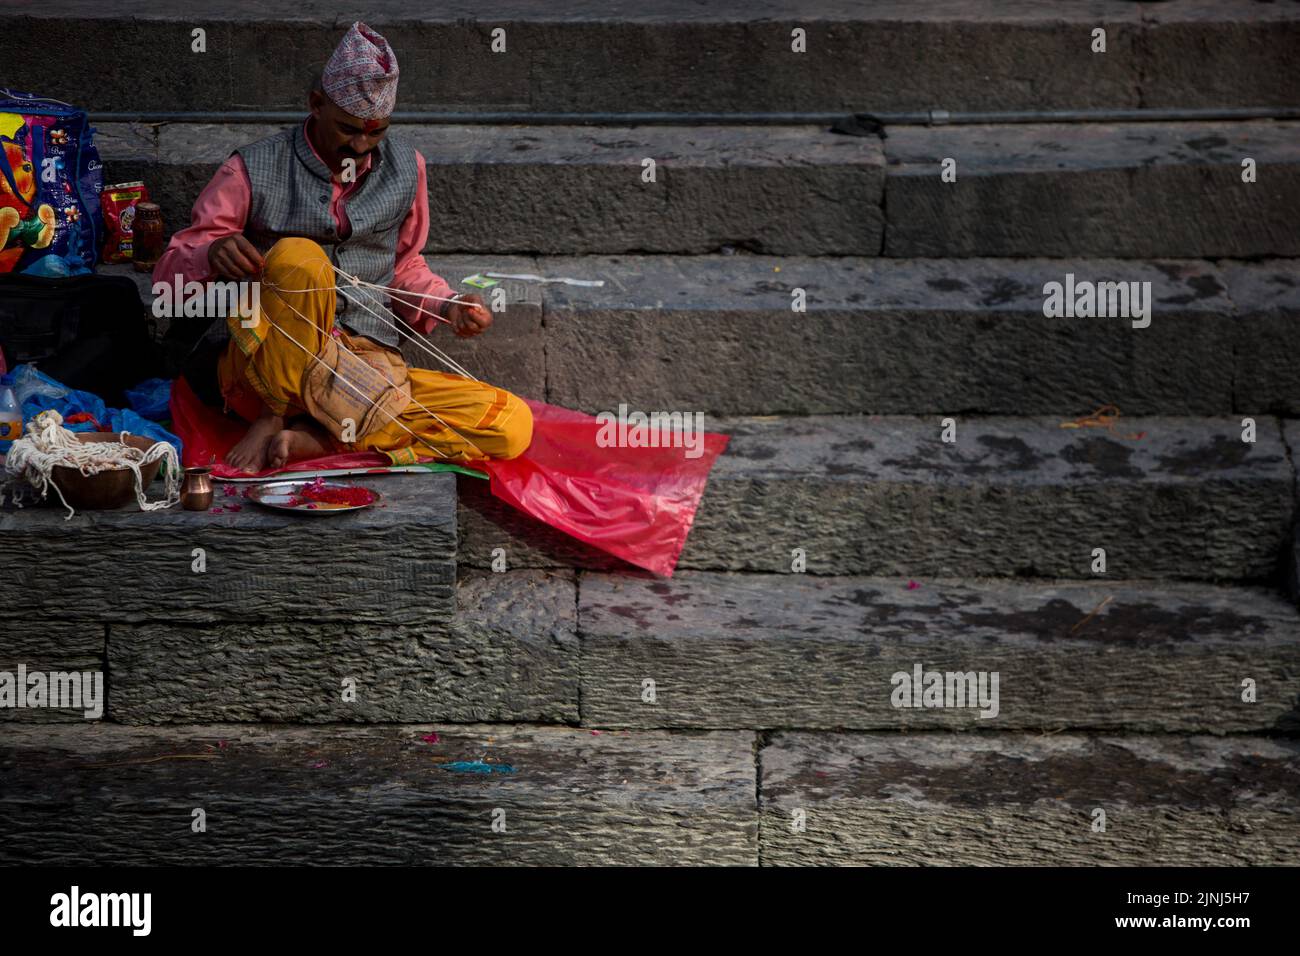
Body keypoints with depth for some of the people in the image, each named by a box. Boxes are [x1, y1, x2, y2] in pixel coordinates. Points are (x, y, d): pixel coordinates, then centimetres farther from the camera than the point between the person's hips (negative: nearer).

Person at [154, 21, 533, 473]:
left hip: (367, 368, 4)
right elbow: (169, 271, 0)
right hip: (262, 368, -4)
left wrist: (448, 307, 3)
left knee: (512, 424, -21)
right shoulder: (255, 169, 1)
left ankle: (306, 438, -24)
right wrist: (213, 255, -25)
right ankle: (276, 416, -19)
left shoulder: (404, 168, 12)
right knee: (298, 257, -34)